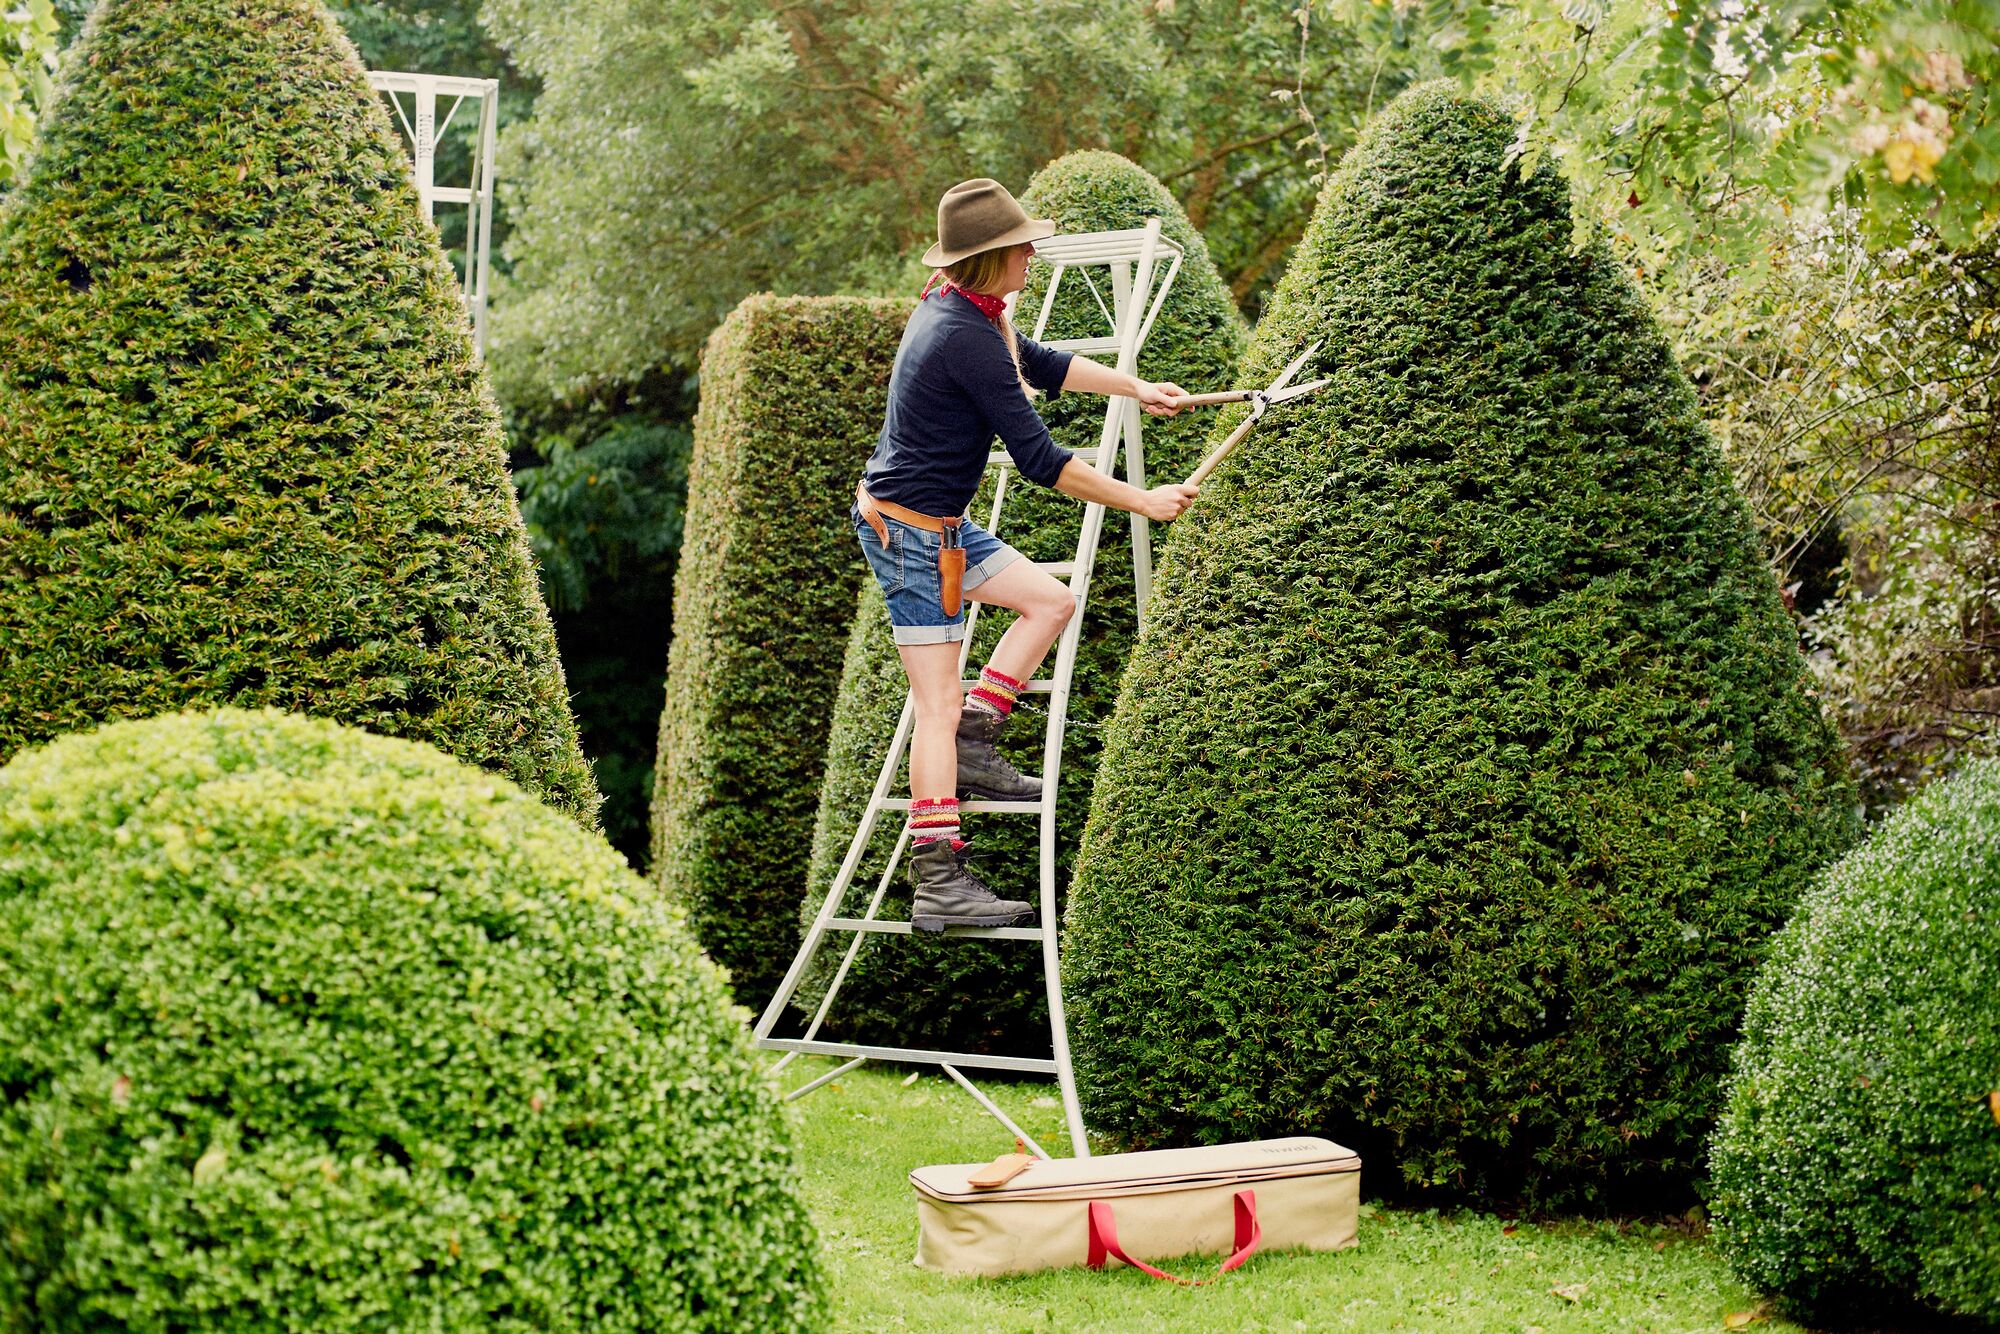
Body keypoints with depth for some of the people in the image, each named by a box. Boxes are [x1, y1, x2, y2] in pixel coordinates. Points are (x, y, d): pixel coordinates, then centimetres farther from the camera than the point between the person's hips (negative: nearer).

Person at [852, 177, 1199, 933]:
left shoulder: (955, 310, 6)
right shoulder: (969, 339, -24)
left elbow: (1041, 364, 24)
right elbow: (1040, 461, -22)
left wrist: (1137, 389, 27)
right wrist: (1144, 503, -15)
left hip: (942, 526, 10)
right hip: (910, 530, -10)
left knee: (1051, 601, 15)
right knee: (939, 707, -8)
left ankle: (972, 748, 11)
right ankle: (939, 886, -8)